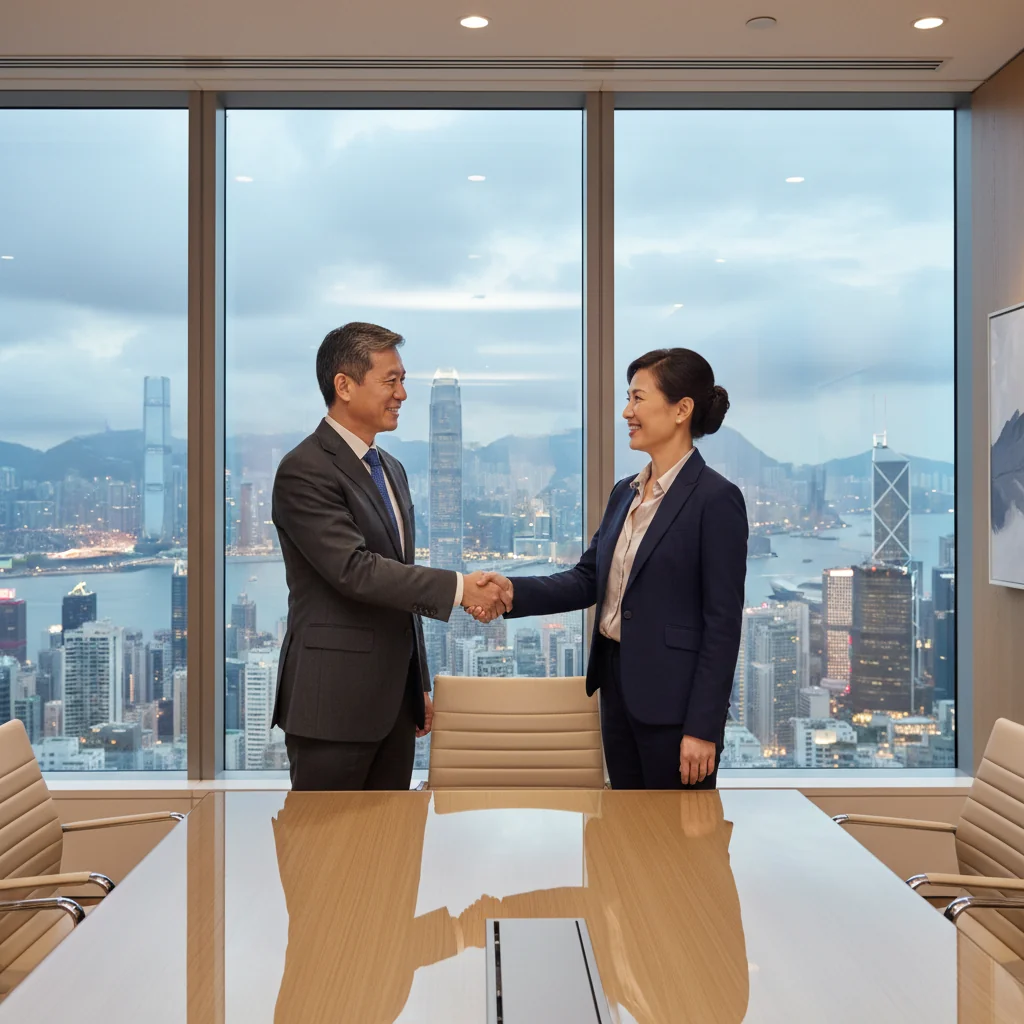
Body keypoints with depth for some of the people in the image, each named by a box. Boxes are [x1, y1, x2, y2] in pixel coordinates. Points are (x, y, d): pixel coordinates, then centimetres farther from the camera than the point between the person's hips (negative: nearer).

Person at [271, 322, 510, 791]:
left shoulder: (391, 469, 15)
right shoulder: (305, 471, -12)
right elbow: (354, 570, -23)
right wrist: (458, 588, -23)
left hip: (393, 698, 8)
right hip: (333, 700, -8)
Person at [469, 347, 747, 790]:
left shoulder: (715, 498, -14)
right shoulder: (624, 492, 10)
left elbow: (723, 623, -16)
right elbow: (589, 577, 8)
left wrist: (703, 726, -18)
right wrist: (515, 591, -9)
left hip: (674, 695, -8)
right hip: (617, 681, 8)